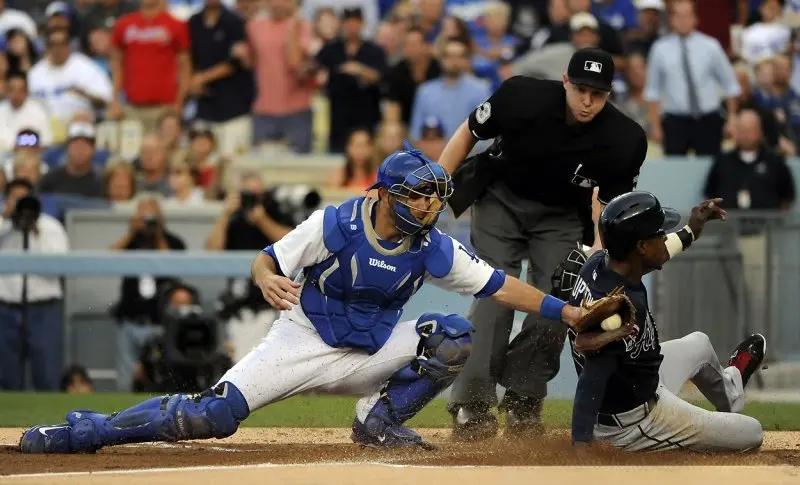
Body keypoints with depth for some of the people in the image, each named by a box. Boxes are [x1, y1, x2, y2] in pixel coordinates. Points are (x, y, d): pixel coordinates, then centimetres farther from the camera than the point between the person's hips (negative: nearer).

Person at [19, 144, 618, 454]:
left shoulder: (433, 247, -8)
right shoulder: (334, 225, -17)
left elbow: (497, 284, -4)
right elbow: (264, 261, -10)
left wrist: (565, 310, -12)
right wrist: (269, 282, -34)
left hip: (372, 354, 4)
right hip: (305, 342, -4)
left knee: (454, 336, -17)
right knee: (213, 416, -20)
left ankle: (380, 421, -3)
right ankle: (84, 431, -7)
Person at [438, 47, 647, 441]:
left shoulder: (625, 140, -24)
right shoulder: (522, 97, -26)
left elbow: (610, 203, -11)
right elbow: (467, 134, -10)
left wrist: (599, 252, -29)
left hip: (561, 216, 2)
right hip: (501, 200, -2)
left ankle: (522, 401, 5)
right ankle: (471, 406, -16)